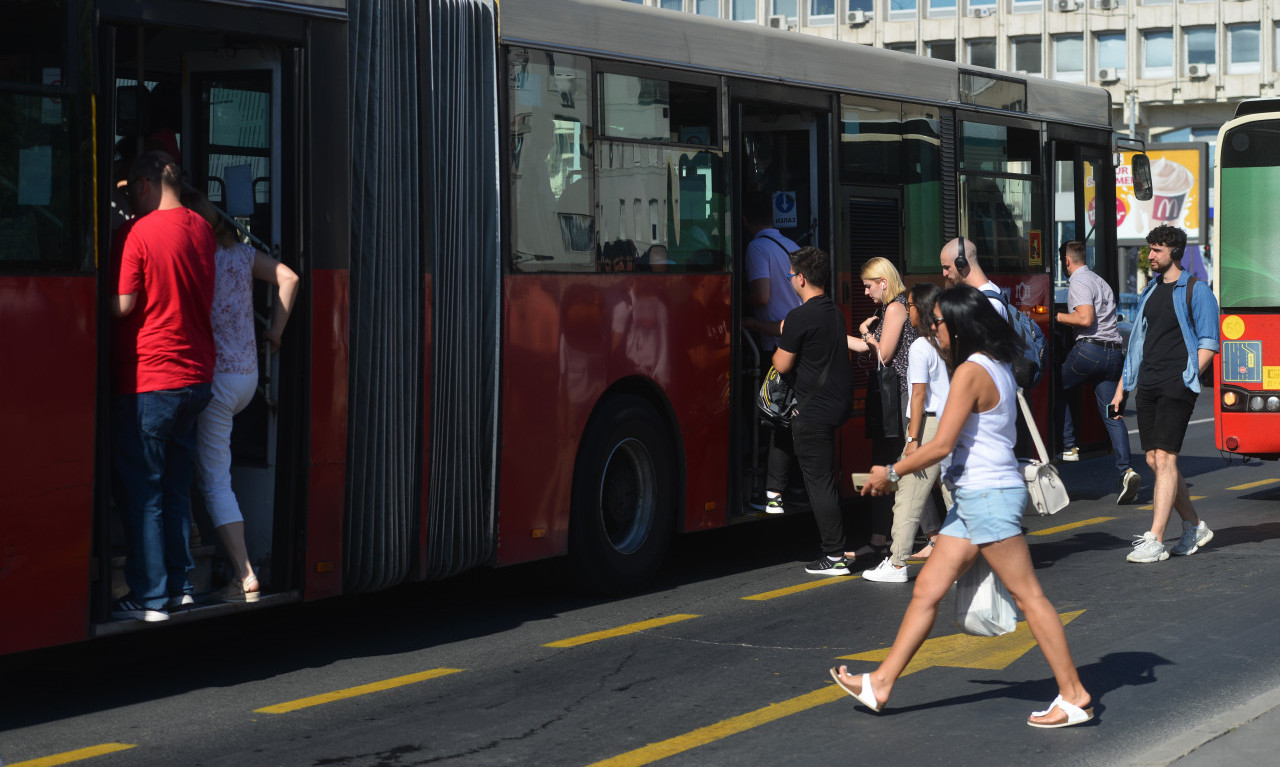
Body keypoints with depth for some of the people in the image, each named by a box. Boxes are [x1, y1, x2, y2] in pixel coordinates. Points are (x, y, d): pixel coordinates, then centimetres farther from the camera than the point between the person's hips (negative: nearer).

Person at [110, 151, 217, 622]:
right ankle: (179, 586, 19)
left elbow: (123, 305, -15)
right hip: (196, 375, 7)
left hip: (146, 379, -7)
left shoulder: (138, 233, -14)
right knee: (177, 487, 15)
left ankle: (149, 597, 1)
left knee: (142, 491, 0)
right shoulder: (202, 230, 7)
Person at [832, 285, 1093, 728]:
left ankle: (1074, 695, 0)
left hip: (989, 496, -10)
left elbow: (942, 445, -18)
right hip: (973, 497, 10)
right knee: (927, 590, 9)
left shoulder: (971, 372, -16)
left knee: (1027, 595, -5)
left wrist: (890, 474, -7)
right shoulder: (997, 367, 13)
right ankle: (881, 684, 13)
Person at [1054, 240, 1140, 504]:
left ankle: (1069, 446, 9)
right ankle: (1126, 470, -12)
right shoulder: (1100, 281, 23)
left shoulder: (1079, 283, -5)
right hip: (1114, 351, 8)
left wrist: (1057, 316, -6)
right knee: (1112, 413, 1)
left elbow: (1086, 319, -17)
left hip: (1089, 348, -8)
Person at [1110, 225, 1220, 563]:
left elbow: (1208, 344, -5)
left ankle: (1154, 541, -14)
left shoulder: (1195, 291, -2)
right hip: (1147, 385, 7)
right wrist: (1121, 387, 20)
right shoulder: (1150, 291, 19)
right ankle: (1194, 527, 22)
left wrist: (1187, 377, -16)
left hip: (1176, 385, -7)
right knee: (1154, 460, 6)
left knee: (1164, 458, -12)